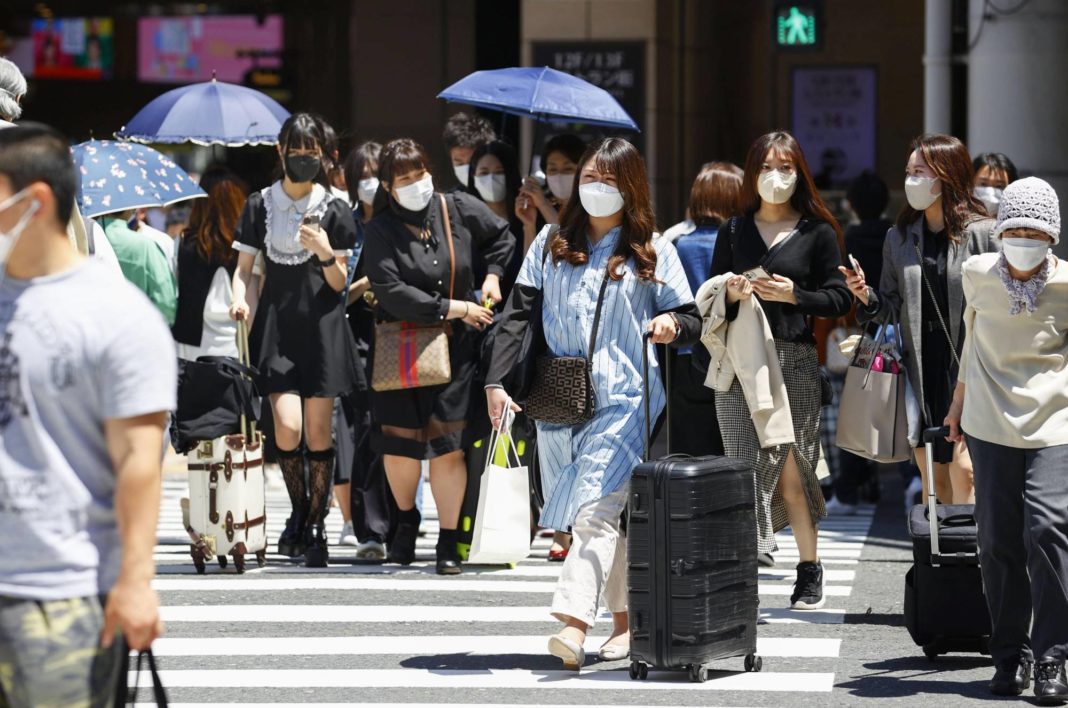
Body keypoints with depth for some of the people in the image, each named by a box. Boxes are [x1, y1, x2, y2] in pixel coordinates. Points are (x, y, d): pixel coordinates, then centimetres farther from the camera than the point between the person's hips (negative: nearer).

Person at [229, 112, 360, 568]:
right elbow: (244, 268, 10)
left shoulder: (334, 211, 5)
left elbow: (339, 283, 5)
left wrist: (324, 252, -14)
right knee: (287, 425, -12)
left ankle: (315, 527, 9)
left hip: (322, 326, 0)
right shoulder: (260, 206, 7)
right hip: (276, 325, 0)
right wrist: (241, 300, -10)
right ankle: (299, 510, 12)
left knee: (318, 431, -1)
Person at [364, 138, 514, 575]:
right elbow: (391, 292, -16)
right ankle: (406, 520, 31)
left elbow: (501, 236, 23)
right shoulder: (381, 230, -7)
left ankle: (449, 541, 6)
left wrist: (493, 275, 7)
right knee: (398, 445, 3)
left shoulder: (460, 210, 2)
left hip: (453, 348, 1)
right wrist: (455, 308, -14)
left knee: (448, 445, -4)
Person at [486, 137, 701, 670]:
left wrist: (671, 323, -18)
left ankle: (574, 624, -30)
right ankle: (626, 620, 20)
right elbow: (518, 313, 8)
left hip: (625, 400, -4)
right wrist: (497, 380, -2)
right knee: (601, 515, 8)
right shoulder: (552, 243, 13)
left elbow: (691, 321, 7)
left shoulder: (652, 252, 7)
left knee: (596, 508, -18)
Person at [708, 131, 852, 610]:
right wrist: (730, 294, -6)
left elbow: (839, 300, 2)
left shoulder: (818, 233, 7)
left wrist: (793, 295, -13)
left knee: (787, 462, -5)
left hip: (794, 359, -2)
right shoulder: (734, 230, 14)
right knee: (747, 461, -5)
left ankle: (809, 566, 8)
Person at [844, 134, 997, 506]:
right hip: (921, 367, 5)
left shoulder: (983, 234, -5)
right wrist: (865, 295, -7)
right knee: (932, 478, 10)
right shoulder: (899, 238, 10)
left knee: (963, 468, -11)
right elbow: (892, 307, 14)